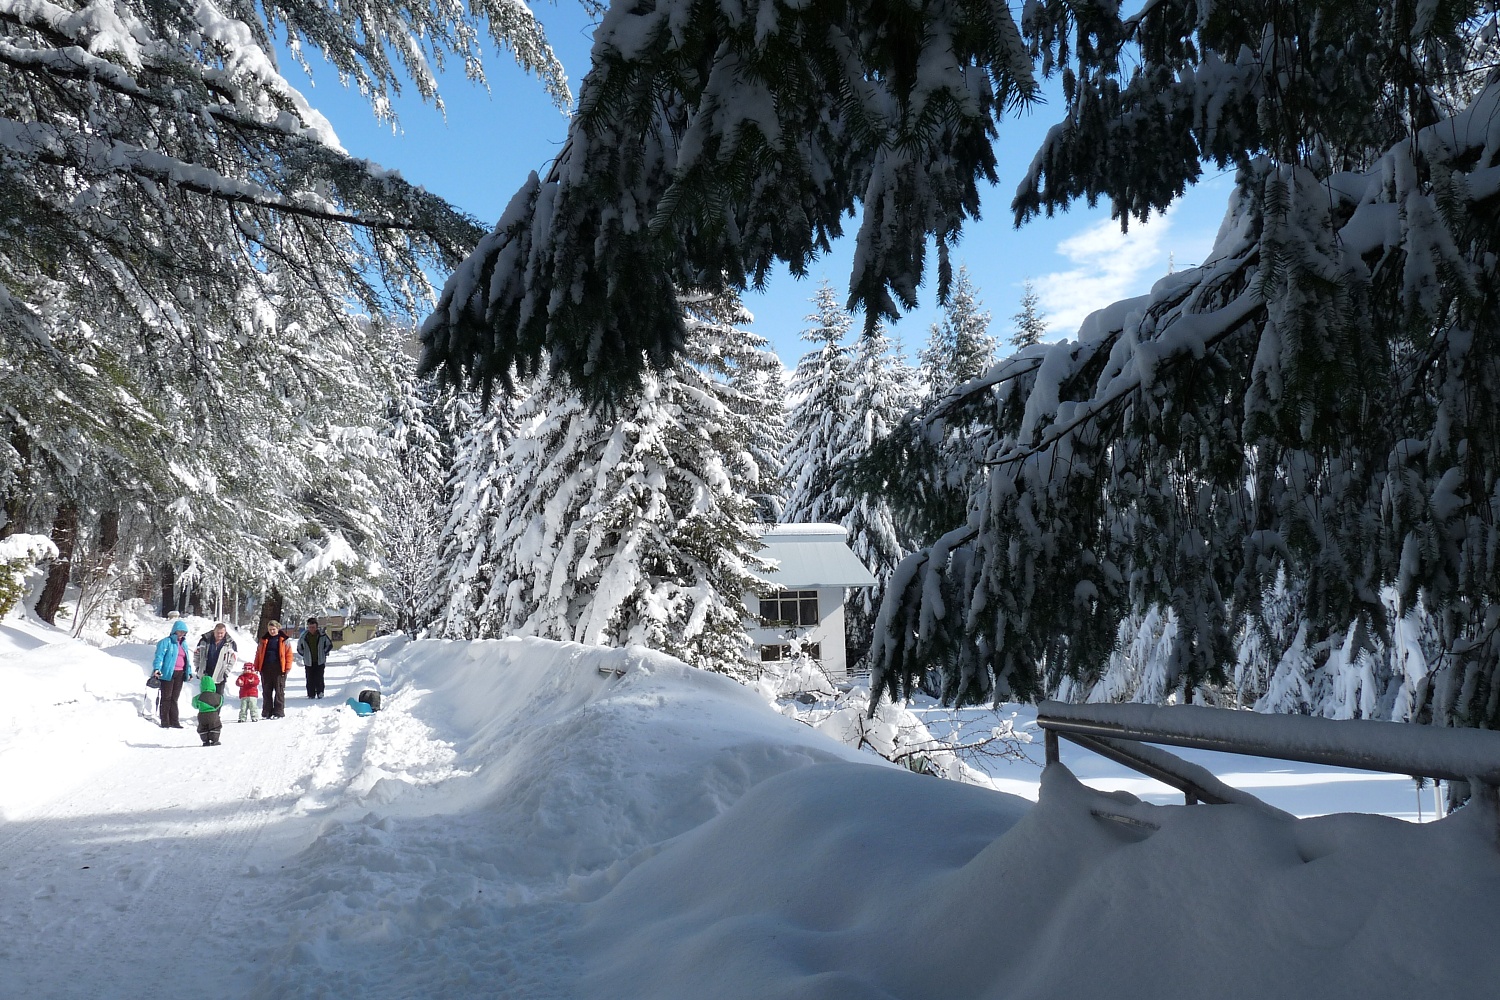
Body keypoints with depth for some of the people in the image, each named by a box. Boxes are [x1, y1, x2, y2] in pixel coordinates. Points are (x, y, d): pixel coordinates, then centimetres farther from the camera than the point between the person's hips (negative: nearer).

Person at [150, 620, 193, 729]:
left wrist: (189, 672, 24)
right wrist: (157, 668, -26)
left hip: (180, 674, 6)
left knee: (175, 698, 11)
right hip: (168, 673, -6)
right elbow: (159, 656, -13)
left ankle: (174, 721, 15)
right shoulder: (166, 642, -5)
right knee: (166, 698, -1)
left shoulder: (184, 644, 17)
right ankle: (165, 722, 3)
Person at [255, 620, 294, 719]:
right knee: (267, 692, 8)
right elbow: (258, 654, 15)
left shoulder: (284, 640, 2)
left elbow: (289, 654, -1)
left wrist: (288, 668, -8)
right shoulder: (264, 641, 12)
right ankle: (267, 712, 15)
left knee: (279, 691, -1)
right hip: (266, 669, 4)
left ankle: (279, 712, 2)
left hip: (279, 669, -4)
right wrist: (257, 667, 7)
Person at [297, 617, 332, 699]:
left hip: (320, 661, -1)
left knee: (319, 678, -4)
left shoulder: (322, 635, -6)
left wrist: (323, 653, 2)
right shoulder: (304, 636, -3)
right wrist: (305, 655, 5)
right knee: (310, 679, 1)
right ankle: (311, 695, 9)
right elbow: (299, 648, 13)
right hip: (308, 662, 1)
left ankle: (320, 693, 8)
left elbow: (329, 645, 7)